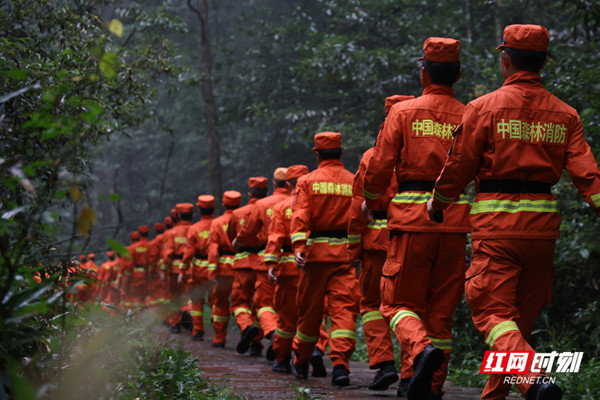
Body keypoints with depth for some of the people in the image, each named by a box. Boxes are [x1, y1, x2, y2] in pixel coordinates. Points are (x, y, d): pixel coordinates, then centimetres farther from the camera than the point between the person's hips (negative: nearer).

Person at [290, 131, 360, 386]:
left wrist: (298, 247, -19)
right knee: (344, 308, -4)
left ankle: (300, 363, 28)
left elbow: (300, 216, -11)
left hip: (316, 251, 0)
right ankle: (340, 363, -20)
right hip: (346, 253, 0)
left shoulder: (308, 181, 2)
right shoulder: (354, 182, 6)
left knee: (310, 309, 12)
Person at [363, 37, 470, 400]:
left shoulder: (404, 112, 1)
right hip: (455, 223, 3)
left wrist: (370, 202, 17)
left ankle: (422, 350, -25)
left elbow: (379, 168, -1)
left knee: (400, 302, 5)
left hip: (412, 221, -2)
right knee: (442, 309, 11)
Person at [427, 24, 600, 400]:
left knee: (493, 311, -5)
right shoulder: (565, 114, 7)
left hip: (497, 222, -4)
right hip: (543, 223, 5)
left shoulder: (485, 107, -4)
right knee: (522, 314, 16)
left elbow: (459, 167, 1)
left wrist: (438, 202, 17)